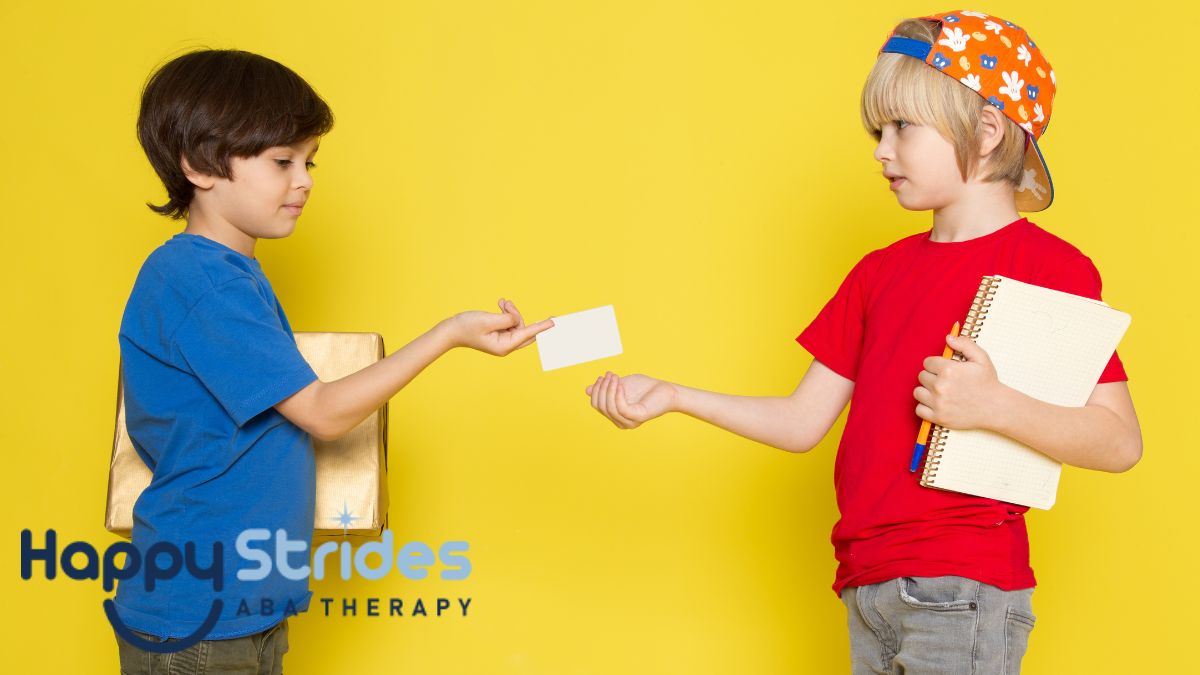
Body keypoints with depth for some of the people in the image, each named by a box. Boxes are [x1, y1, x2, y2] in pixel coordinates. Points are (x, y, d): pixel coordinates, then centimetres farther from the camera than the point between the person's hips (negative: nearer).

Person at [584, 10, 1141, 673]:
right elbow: (802, 423, 12)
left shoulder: (1050, 265, -6)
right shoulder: (880, 271, 14)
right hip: (867, 587, 6)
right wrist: (671, 397, 4)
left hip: (961, 591, -6)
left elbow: (1120, 441, -13)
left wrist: (994, 407, -27)